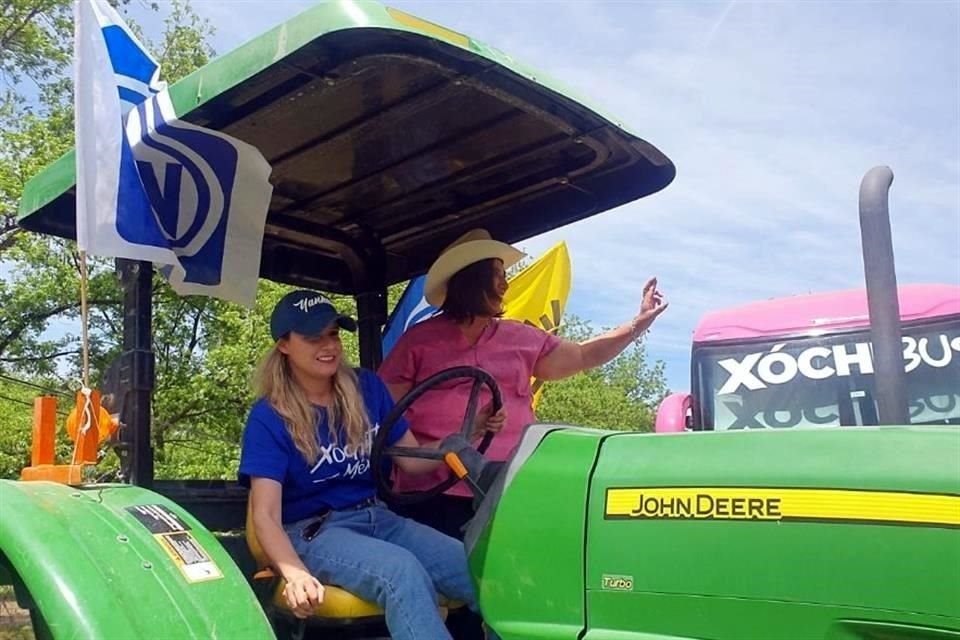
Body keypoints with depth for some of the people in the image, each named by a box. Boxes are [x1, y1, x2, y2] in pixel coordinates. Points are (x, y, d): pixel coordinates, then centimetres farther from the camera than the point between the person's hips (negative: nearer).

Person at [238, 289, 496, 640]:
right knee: (404, 570, -37)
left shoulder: (366, 388, 8)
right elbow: (265, 515, -14)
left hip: (379, 518, 5)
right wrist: (296, 573, -34)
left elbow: (412, 459, 12)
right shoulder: (269, 418, -6)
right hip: (315, 531, -5)